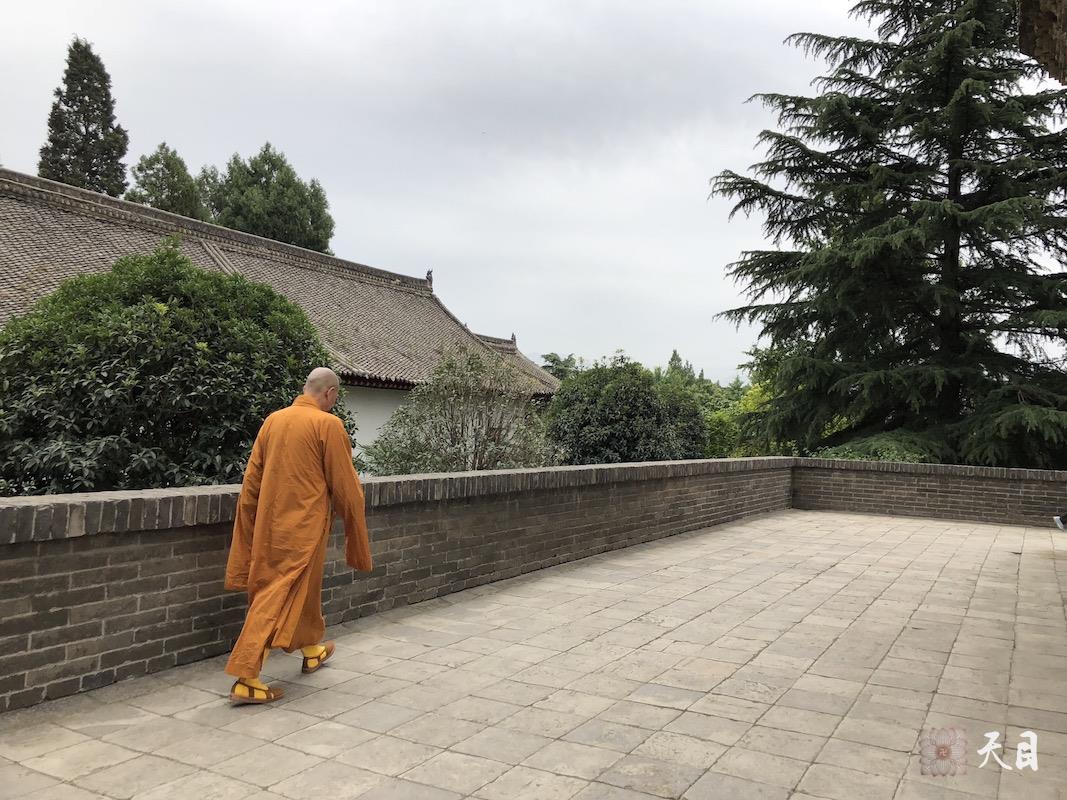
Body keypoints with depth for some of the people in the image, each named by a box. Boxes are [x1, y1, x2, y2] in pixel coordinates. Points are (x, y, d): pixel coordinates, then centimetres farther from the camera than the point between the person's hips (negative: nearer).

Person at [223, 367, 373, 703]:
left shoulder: (273, 420, 6)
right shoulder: (328, 424, -12)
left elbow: (251, 478, 10)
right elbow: (344, 483, -9)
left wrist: (251, 529, 17)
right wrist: (355, 520, 7)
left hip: (269, 523, 7)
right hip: (304, 525, -7)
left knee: (305, 587, 24)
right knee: (280, 599, -2)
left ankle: (311, 650, 41)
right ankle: (246, 680, -3)